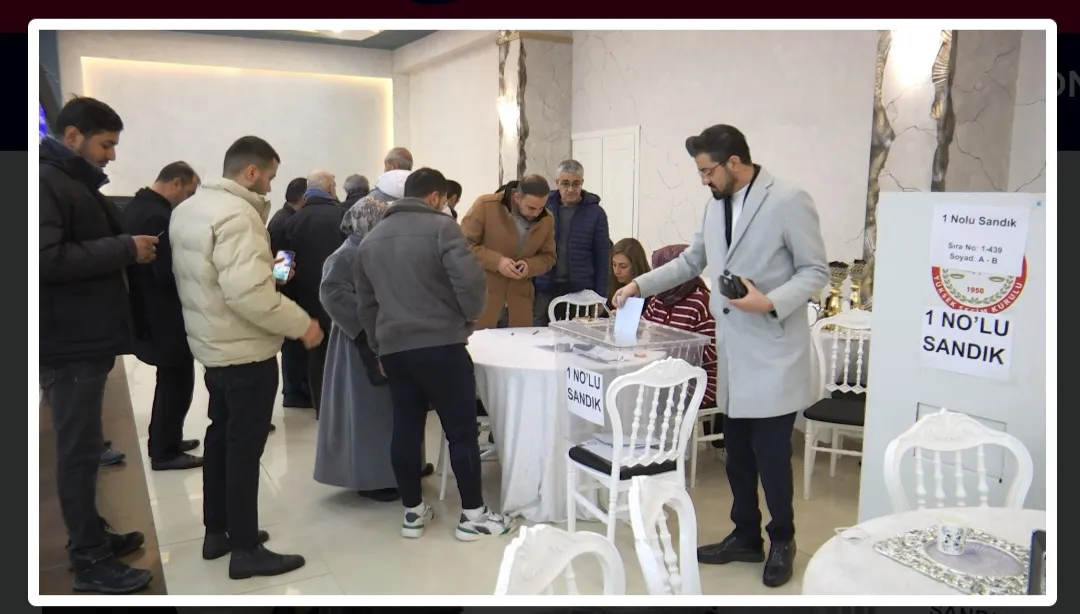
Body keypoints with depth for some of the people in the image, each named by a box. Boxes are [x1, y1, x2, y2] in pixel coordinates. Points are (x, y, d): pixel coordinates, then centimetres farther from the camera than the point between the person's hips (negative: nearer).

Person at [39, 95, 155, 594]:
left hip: (87, 337, 10)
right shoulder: (45, 182, -13)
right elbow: (47, 259, -24)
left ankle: (93, 534, 27)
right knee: (79, 449, -4)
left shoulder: (75, 183, 19)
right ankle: (89, 561, 4)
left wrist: (129, 248, 10)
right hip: (68, 342, -10)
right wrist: (124, 249, -19)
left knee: (84, 446, 16)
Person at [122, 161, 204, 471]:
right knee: (177, 382, 2)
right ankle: (164, 452, 12)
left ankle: (163, 441, 33)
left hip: (150, 313, 10)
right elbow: (169, 272, -28)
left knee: (170, 380, 22)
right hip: (165, 317, -10)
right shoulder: (158, 216, -23)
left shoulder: (136, 207, 10)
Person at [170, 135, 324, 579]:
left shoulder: (188, 208, 9)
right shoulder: (236, 214, -23)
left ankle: (216, 532, 30)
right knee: (245, 446, -1)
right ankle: (246, 550, 8)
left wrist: (265, 263, 15)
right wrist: (301, 324, -23)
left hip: (211, 344, 10)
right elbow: (248, 291, -32)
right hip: (245, 351, -10)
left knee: (221, 435, 19)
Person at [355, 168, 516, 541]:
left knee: (405, 430, 12)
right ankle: (473, 515, 9)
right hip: (440, 345, -6)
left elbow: (366, 303, 19)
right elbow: (469, 279, -18)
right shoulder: (441, 227, -7)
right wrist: (470, 315, 0)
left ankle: (413, 512, 21)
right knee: (462, 430, 2)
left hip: (393, 348, 7)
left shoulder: (371, 239, 15)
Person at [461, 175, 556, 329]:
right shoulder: (485, 205, -13)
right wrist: (497, 261, -22)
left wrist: (529, 265, -10)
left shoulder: (546, 219, 2)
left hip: (519, 300, 4)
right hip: (481, 296, -4)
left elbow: (548, 257, 12)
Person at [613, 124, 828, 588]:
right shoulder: (716, 205, 11)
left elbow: (816, 272, -9)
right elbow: (691, 261, 20)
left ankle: (782, 542, 22)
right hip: (732, 351, 7)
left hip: (773, 354, -7)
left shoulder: (789, 202, -11)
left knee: (770, 454, 0)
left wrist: (770, 302, -23)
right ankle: (745, 537, 29)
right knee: (737, 453, 13)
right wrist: (640, 284, 13)